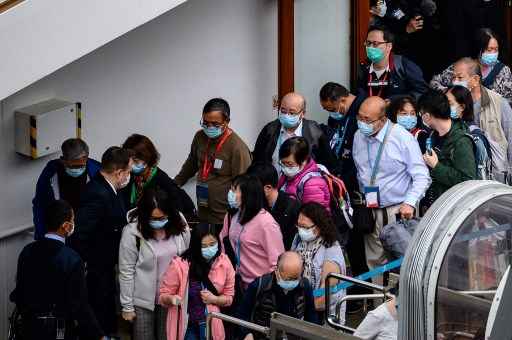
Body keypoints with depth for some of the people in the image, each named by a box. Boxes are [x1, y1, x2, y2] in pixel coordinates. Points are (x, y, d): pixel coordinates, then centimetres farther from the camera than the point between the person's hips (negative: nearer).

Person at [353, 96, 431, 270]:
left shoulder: (402, 138, -12)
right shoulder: (359, 137, 5)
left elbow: (421, 177, -12)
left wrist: (410, 203, -24)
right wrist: (363, 197, 12)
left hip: (399, 211, -5)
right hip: (371, 213, 5)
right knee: (374, 264, 8)